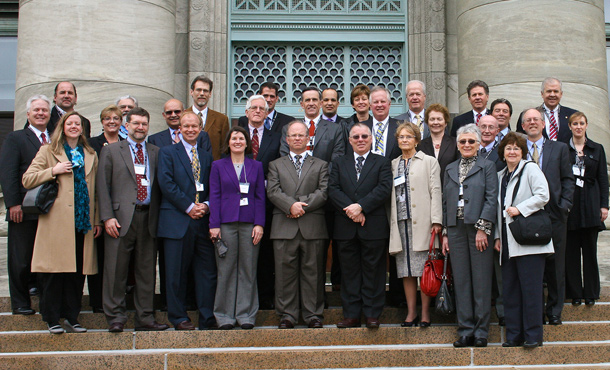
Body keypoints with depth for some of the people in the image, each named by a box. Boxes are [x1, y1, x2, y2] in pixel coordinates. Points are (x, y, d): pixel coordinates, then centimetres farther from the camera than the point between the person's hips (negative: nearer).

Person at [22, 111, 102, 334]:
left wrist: (97, 220, 11)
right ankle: (52, 319, 7)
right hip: (56, 222, -3)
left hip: (82, 222, 3)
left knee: (78, 271, 4)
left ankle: (71, 317, 13)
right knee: (54, 271, -2)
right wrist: (53, 171, -10)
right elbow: (27, 180, 1)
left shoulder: (91, 155, 17)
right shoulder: (47, 152, 8)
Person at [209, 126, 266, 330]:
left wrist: (259, 224, -3)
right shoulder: (218, 166, 8)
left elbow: (260, 197, 7)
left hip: (249, 223, 1)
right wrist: (214, 225, -5)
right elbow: (214, 196, 3)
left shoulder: (256, 166, 11)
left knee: (248, 270, 2)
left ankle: (246, 314, 10)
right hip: (226, 222, -1)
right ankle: (225, 315, 9)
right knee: (226, 270, 2)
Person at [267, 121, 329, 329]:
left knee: (313, 272, 1)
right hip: (284, 227, 0)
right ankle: (287, 315, 7)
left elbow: (324, 192, 1)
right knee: (285, 271, 0)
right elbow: (272, 191, 1)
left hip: (313, 227, 0)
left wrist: (302, 205, -12)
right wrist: (291, 205, -15)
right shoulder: (276, 165, 17)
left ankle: (313, 314, 8)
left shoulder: (320, 165, 16)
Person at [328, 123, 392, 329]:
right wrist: (350, 209, -12)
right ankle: (351, 315, 11)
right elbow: (333, 190, 2)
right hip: (346, 228, 2)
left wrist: (360, 206, -16)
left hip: (374, 227, -2)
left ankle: (372, 314, 8)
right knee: (349, 272, 5)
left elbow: (384, 189, -6)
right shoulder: (339, 164, 15)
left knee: (373, 271, 1)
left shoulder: (382, 163, 8)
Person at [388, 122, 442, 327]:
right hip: (400, 222, 4)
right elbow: (390, 195, 14)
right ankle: (411, 313, 11)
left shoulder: (429, 162, 6)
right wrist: (390, 223, 6)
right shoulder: (393, 165, 17)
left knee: (425, 270, -4)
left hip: (422, 223, -4)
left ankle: (425, 314, 3)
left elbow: (435, 192, -1)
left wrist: (436, 221, -10)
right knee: (406, 271, 4)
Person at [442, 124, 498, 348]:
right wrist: (445, 233, 9)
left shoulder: (487, 167, 3)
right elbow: (445, 202, 15)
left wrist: (483, 229, -13)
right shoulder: (450, 169, 17)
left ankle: (481, 331, 6)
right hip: (456, 230, 4)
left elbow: (491, 199, -5)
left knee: (481, 282, -1)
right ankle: (465, 331, 10)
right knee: (461, 282, 4)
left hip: (479, 229, -4)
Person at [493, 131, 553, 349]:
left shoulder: (530, 168, 0)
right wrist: (498, 236, 15)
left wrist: (520, 209, -15)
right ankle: (514, 335, 11)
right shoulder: (501, 176, 19)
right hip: (509, 243, 7)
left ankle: (533, 335, 0)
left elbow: (543, 195, -11)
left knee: (530, 288, -6)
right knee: (510, 289, 5)